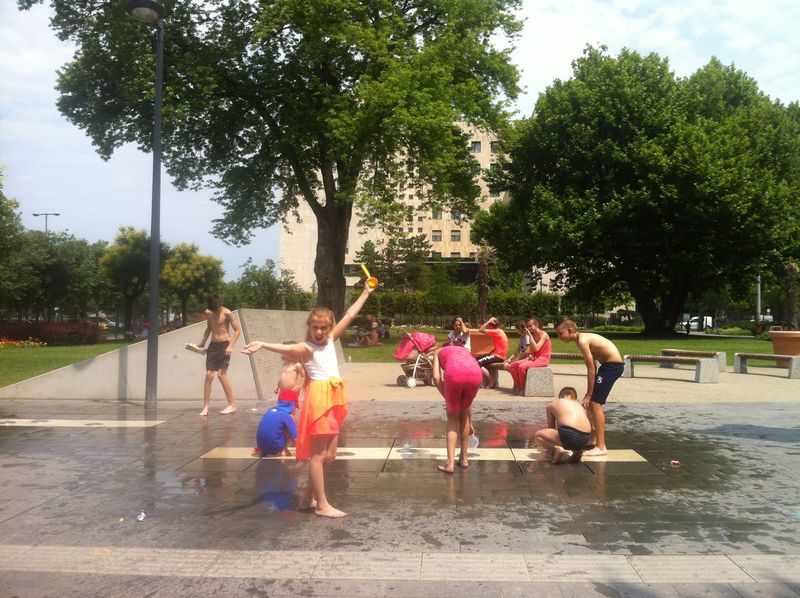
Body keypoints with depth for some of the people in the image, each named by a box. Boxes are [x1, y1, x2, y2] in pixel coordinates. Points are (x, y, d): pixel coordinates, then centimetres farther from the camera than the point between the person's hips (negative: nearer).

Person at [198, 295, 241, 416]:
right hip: (213, 345, 5)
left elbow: (237, 330, -9)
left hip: (224, 345, -5)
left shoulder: (227, 313, -11)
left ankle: (232, 405, -4)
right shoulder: (208, 313, 6)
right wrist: (202, 342, 14)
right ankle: (205, 407, 2)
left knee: (221, 374, -13)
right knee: (209, 375, -2)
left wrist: (230, 346, -18)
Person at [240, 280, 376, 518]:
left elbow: (349, 316, 15)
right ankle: (322, 505, 6)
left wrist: (366, 293, 18)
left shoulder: (331, 340, 11)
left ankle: (309, 498, 25)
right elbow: (287, 348, -28)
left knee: (329, 455, 13)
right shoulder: (306, 348, -9)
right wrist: (263, 345, -47)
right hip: (318, 398, -8)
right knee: (318, 454, -1)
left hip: (333, 398, 8)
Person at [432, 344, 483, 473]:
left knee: (452, 417, 16)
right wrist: (470, 423, 48)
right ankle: (464, 458, 34)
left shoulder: (440, 352, 35)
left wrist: (447, 399, 21)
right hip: (475, 373, 3)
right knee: (463, 413, 26)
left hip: (454, 373, -3)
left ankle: (450, 463, 9)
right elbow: (468, 400, 41)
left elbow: (437, 377, 12)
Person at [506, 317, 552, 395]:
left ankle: (523, 389, -12)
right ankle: (518, 387, -1)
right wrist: (530, 355, -8)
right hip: (534, 358, 8)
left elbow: (536, 348, -23)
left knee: (522, 367, -29)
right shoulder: (533, 335, 13)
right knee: (513, 366, -8)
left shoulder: (543, 335, -10)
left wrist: (530, 335, -20)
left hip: (543, 359, -8)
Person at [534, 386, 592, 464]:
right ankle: (577, 450, 10)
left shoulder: (552, 404, 23)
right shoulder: (580, 405, 31)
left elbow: (551, 428, 32)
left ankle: (556, 448, -9)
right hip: (585, 438, 5)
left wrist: (551, 447, 49)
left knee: (537, 436, 18)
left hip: (569, 435, -5)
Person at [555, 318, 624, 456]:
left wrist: (589, 394, -15)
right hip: (609, 364, 10)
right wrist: (590, 393, 10)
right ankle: (594, 439, 29)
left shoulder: (582, 341, -19)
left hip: (613, 365, -10)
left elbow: (591, 369, -20)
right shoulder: (583, 339, 9)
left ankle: (601, 447, -9)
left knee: (595, 403, -10)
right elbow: (592, 367, 11)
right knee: (592, 403, 17)